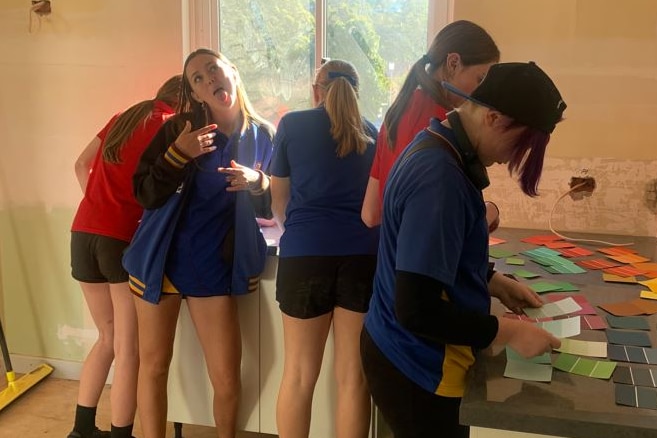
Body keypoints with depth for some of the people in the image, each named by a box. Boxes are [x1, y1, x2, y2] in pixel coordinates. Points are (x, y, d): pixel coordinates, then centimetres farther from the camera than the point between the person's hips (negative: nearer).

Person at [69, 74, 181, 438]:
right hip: (126, 239, -7)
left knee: (108, 337, 19)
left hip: (83, 234, 7)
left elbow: (82, 166, 23)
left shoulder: (122, 118, 19)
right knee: (129, 347, 1)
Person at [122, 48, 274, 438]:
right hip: (161, 260, 0)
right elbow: (146, 196, -10)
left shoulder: (262, 135, -1)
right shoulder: (178, 128, -5)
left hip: (215, 267, 0)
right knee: (154, 365, 9)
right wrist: (177, 155, -23)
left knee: (227, 378, 3)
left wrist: (258, 184, -17)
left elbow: (271, 208, 3)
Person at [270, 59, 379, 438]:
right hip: (363, 253, 2)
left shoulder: (293, 124, 9)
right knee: (354, 375, 8)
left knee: (299, 372, 9)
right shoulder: (371, 133, 16)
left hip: (306, 251, -2)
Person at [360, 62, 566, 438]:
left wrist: (494, 285, 11)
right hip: (419, 369, -9)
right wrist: (508, 332, -20)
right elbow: (418, 310, -30)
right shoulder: (439, 177, -28)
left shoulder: (437, 149, 2)